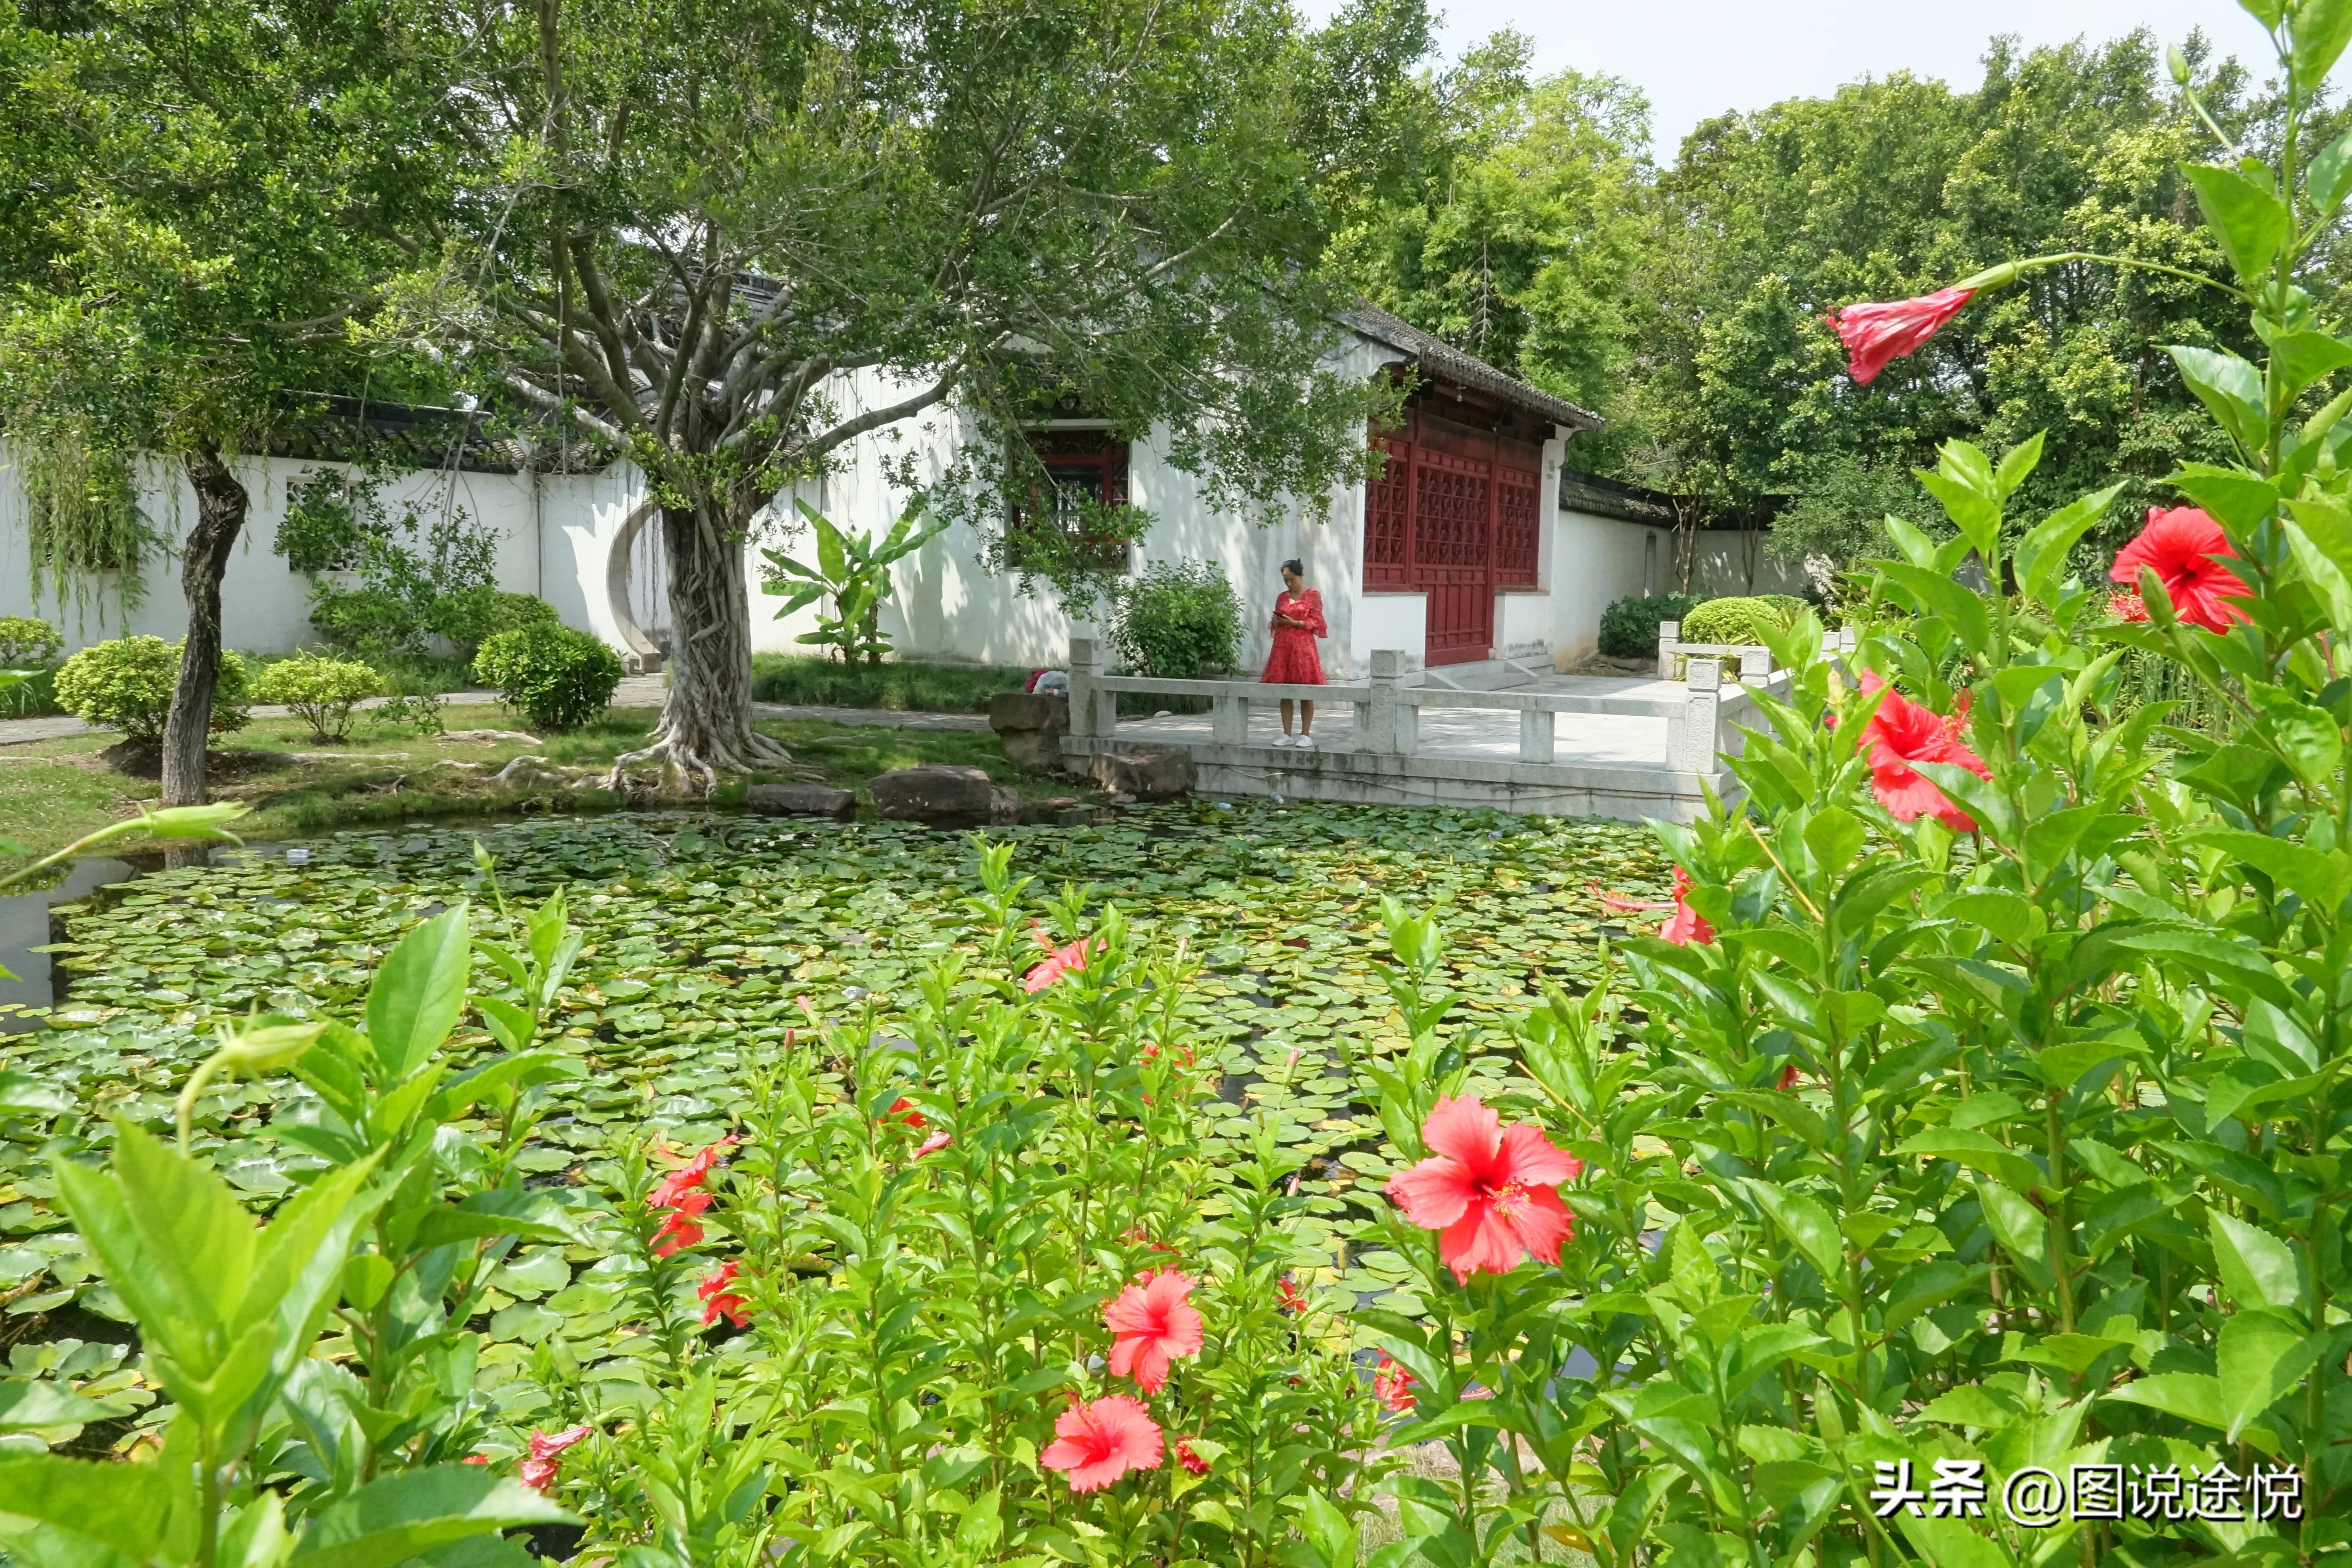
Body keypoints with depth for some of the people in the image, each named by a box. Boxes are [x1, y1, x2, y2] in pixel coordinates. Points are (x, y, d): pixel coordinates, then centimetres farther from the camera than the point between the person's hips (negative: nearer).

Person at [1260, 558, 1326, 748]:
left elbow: (1317, 623, -4)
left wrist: (1294, 623, -15)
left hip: (1303, 646, -5)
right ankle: (1287, 735, 9)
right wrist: (1275, 623, -3)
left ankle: (1306, 735, 3)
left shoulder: (1313, 596, 1)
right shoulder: (1282, 597, 14)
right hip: (1282, 646, 5)